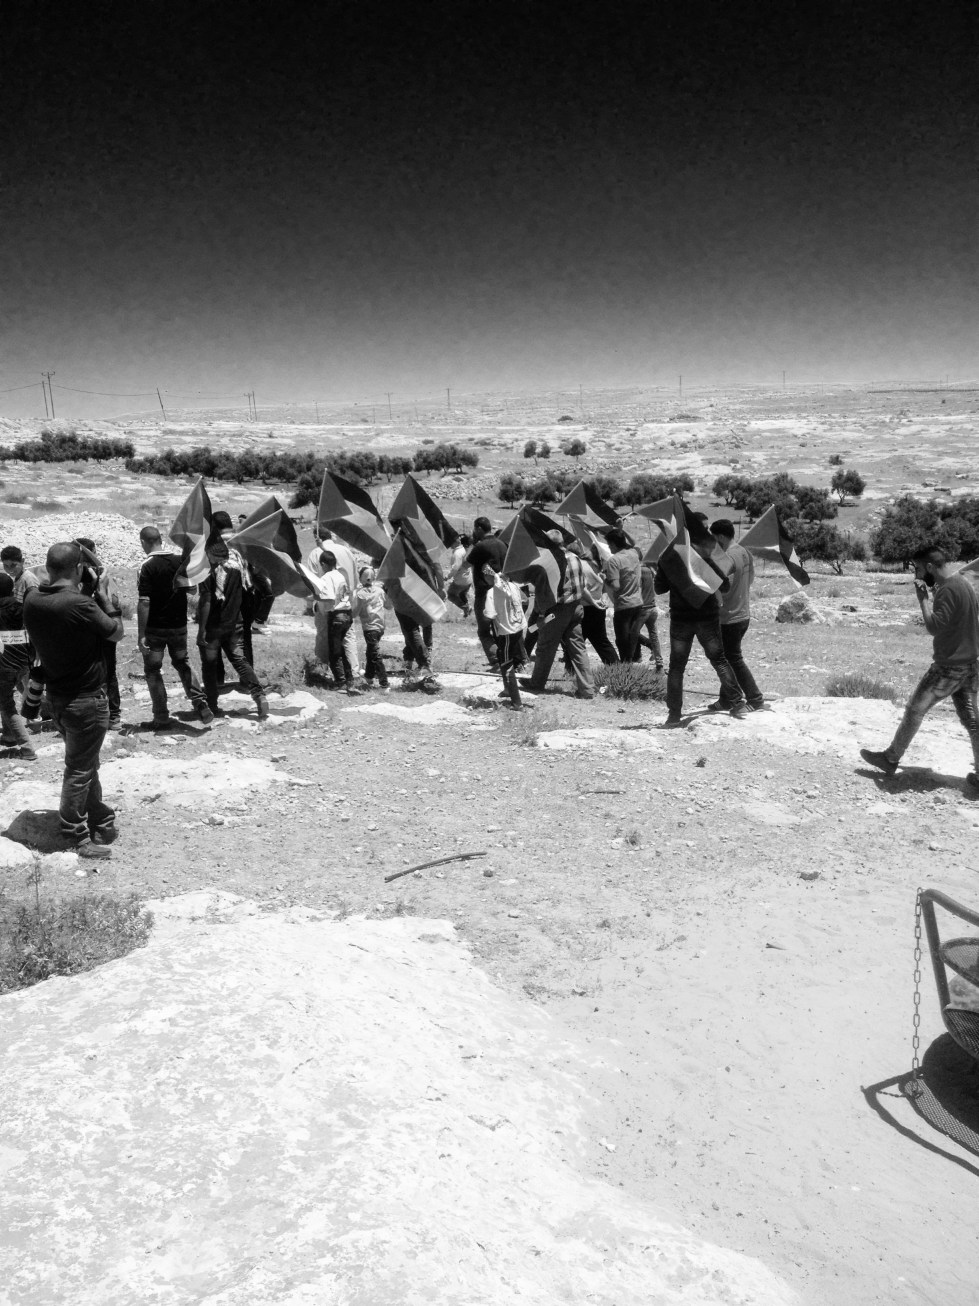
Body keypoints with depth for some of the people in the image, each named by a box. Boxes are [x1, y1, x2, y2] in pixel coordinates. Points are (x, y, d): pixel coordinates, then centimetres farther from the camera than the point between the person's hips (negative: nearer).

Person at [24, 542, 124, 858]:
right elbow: (116, 633, -13)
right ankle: (77, 837, 17)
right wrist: (102, 597, 0)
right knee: (80, 770, 5)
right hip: (86, 698, -7)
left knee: (86, 763, 20)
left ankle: (102, 823, 32)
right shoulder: (80, 604, -26)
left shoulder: (32, 600, -4)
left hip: (55, 695, 8)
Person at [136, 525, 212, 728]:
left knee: (153, 670, 9)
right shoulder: (180, 561, -2)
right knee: (182, 663, 22)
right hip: (179, 625, 5)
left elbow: (144, 602, -20)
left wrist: (141, 635, -17)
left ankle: (162, 717, 10)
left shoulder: (148, 567, -16)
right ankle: (200, 704, 12)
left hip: (155, 627, -5)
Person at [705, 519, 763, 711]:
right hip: (744, 614, 10)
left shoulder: (728, 558, -21)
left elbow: (724, 588, -25)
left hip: (730, 618, -10)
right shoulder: (745, 553, 8)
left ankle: (755, 699, 4)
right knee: (727, 658, 16)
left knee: (734, 660, 0)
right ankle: (726, 700, 22)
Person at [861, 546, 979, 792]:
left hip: (949, 668, -8)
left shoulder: (948, 590, -20)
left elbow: (934, 626, -25)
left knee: (915, 709, 5)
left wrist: (923, 597, -17)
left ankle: (891, 759, 19)